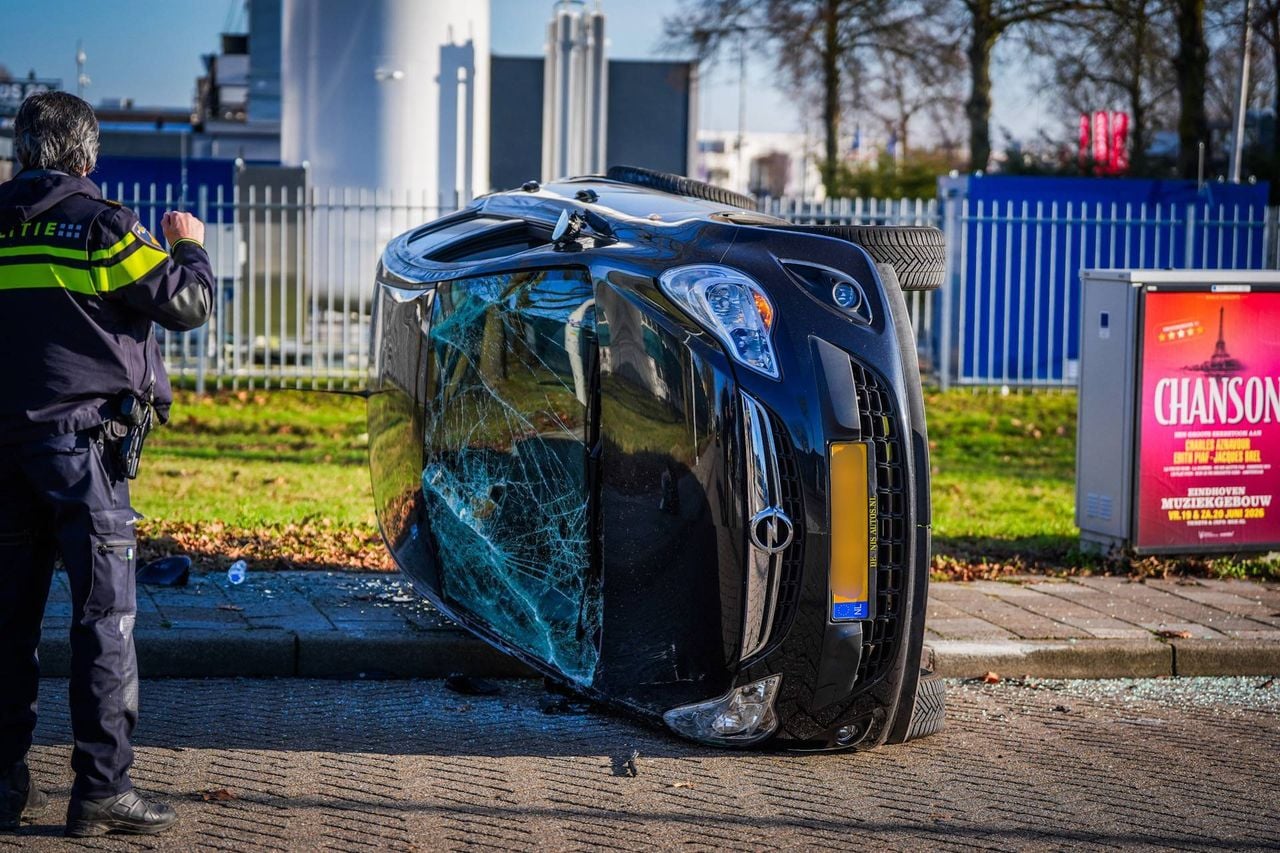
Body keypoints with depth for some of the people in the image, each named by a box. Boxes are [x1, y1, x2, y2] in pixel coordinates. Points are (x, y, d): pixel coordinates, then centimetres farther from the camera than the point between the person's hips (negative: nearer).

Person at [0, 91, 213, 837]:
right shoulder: (100, 226, -6)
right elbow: (189, 302, -5)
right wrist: (189, 245, 14)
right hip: (82, 439, -5)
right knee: (104, 614, -2)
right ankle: (102, 788, -4)